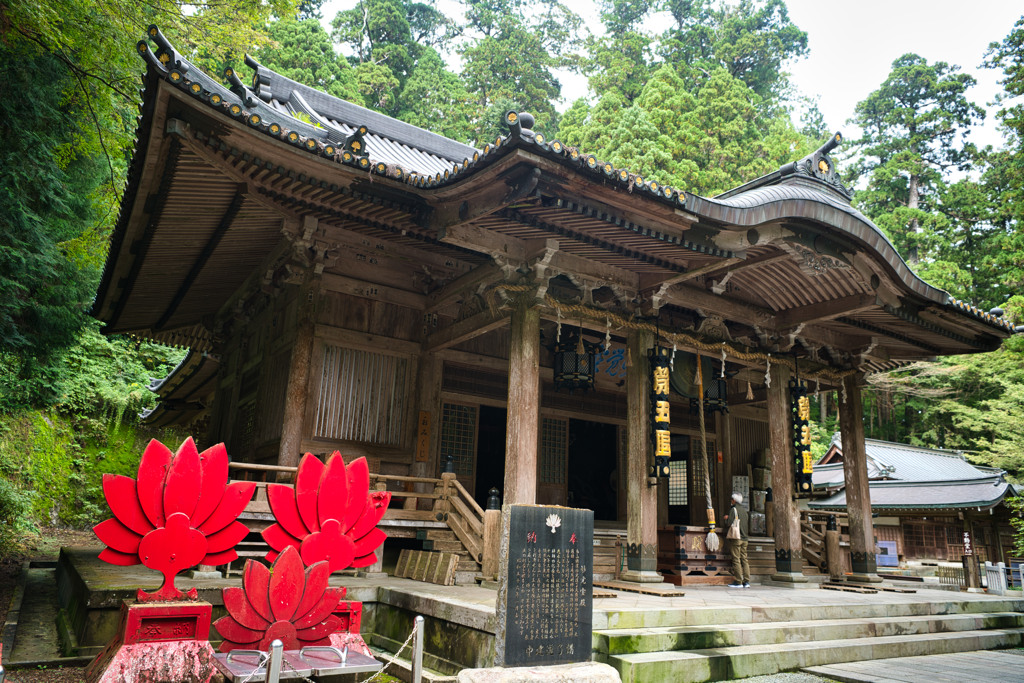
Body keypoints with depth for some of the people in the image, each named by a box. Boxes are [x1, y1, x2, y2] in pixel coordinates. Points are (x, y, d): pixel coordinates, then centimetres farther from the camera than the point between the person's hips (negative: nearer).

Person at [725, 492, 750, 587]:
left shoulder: (733, 509, -9)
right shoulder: (744, 510, 12)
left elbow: (729, 523, -16)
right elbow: (748, 524, 17)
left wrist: (726, 518, 3)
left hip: (736, 538, -7)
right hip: (744, 538, 7)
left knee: (736, 560, -4)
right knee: (744, 559, 8)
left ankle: (738, 582, -5)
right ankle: (746, 581, 5)